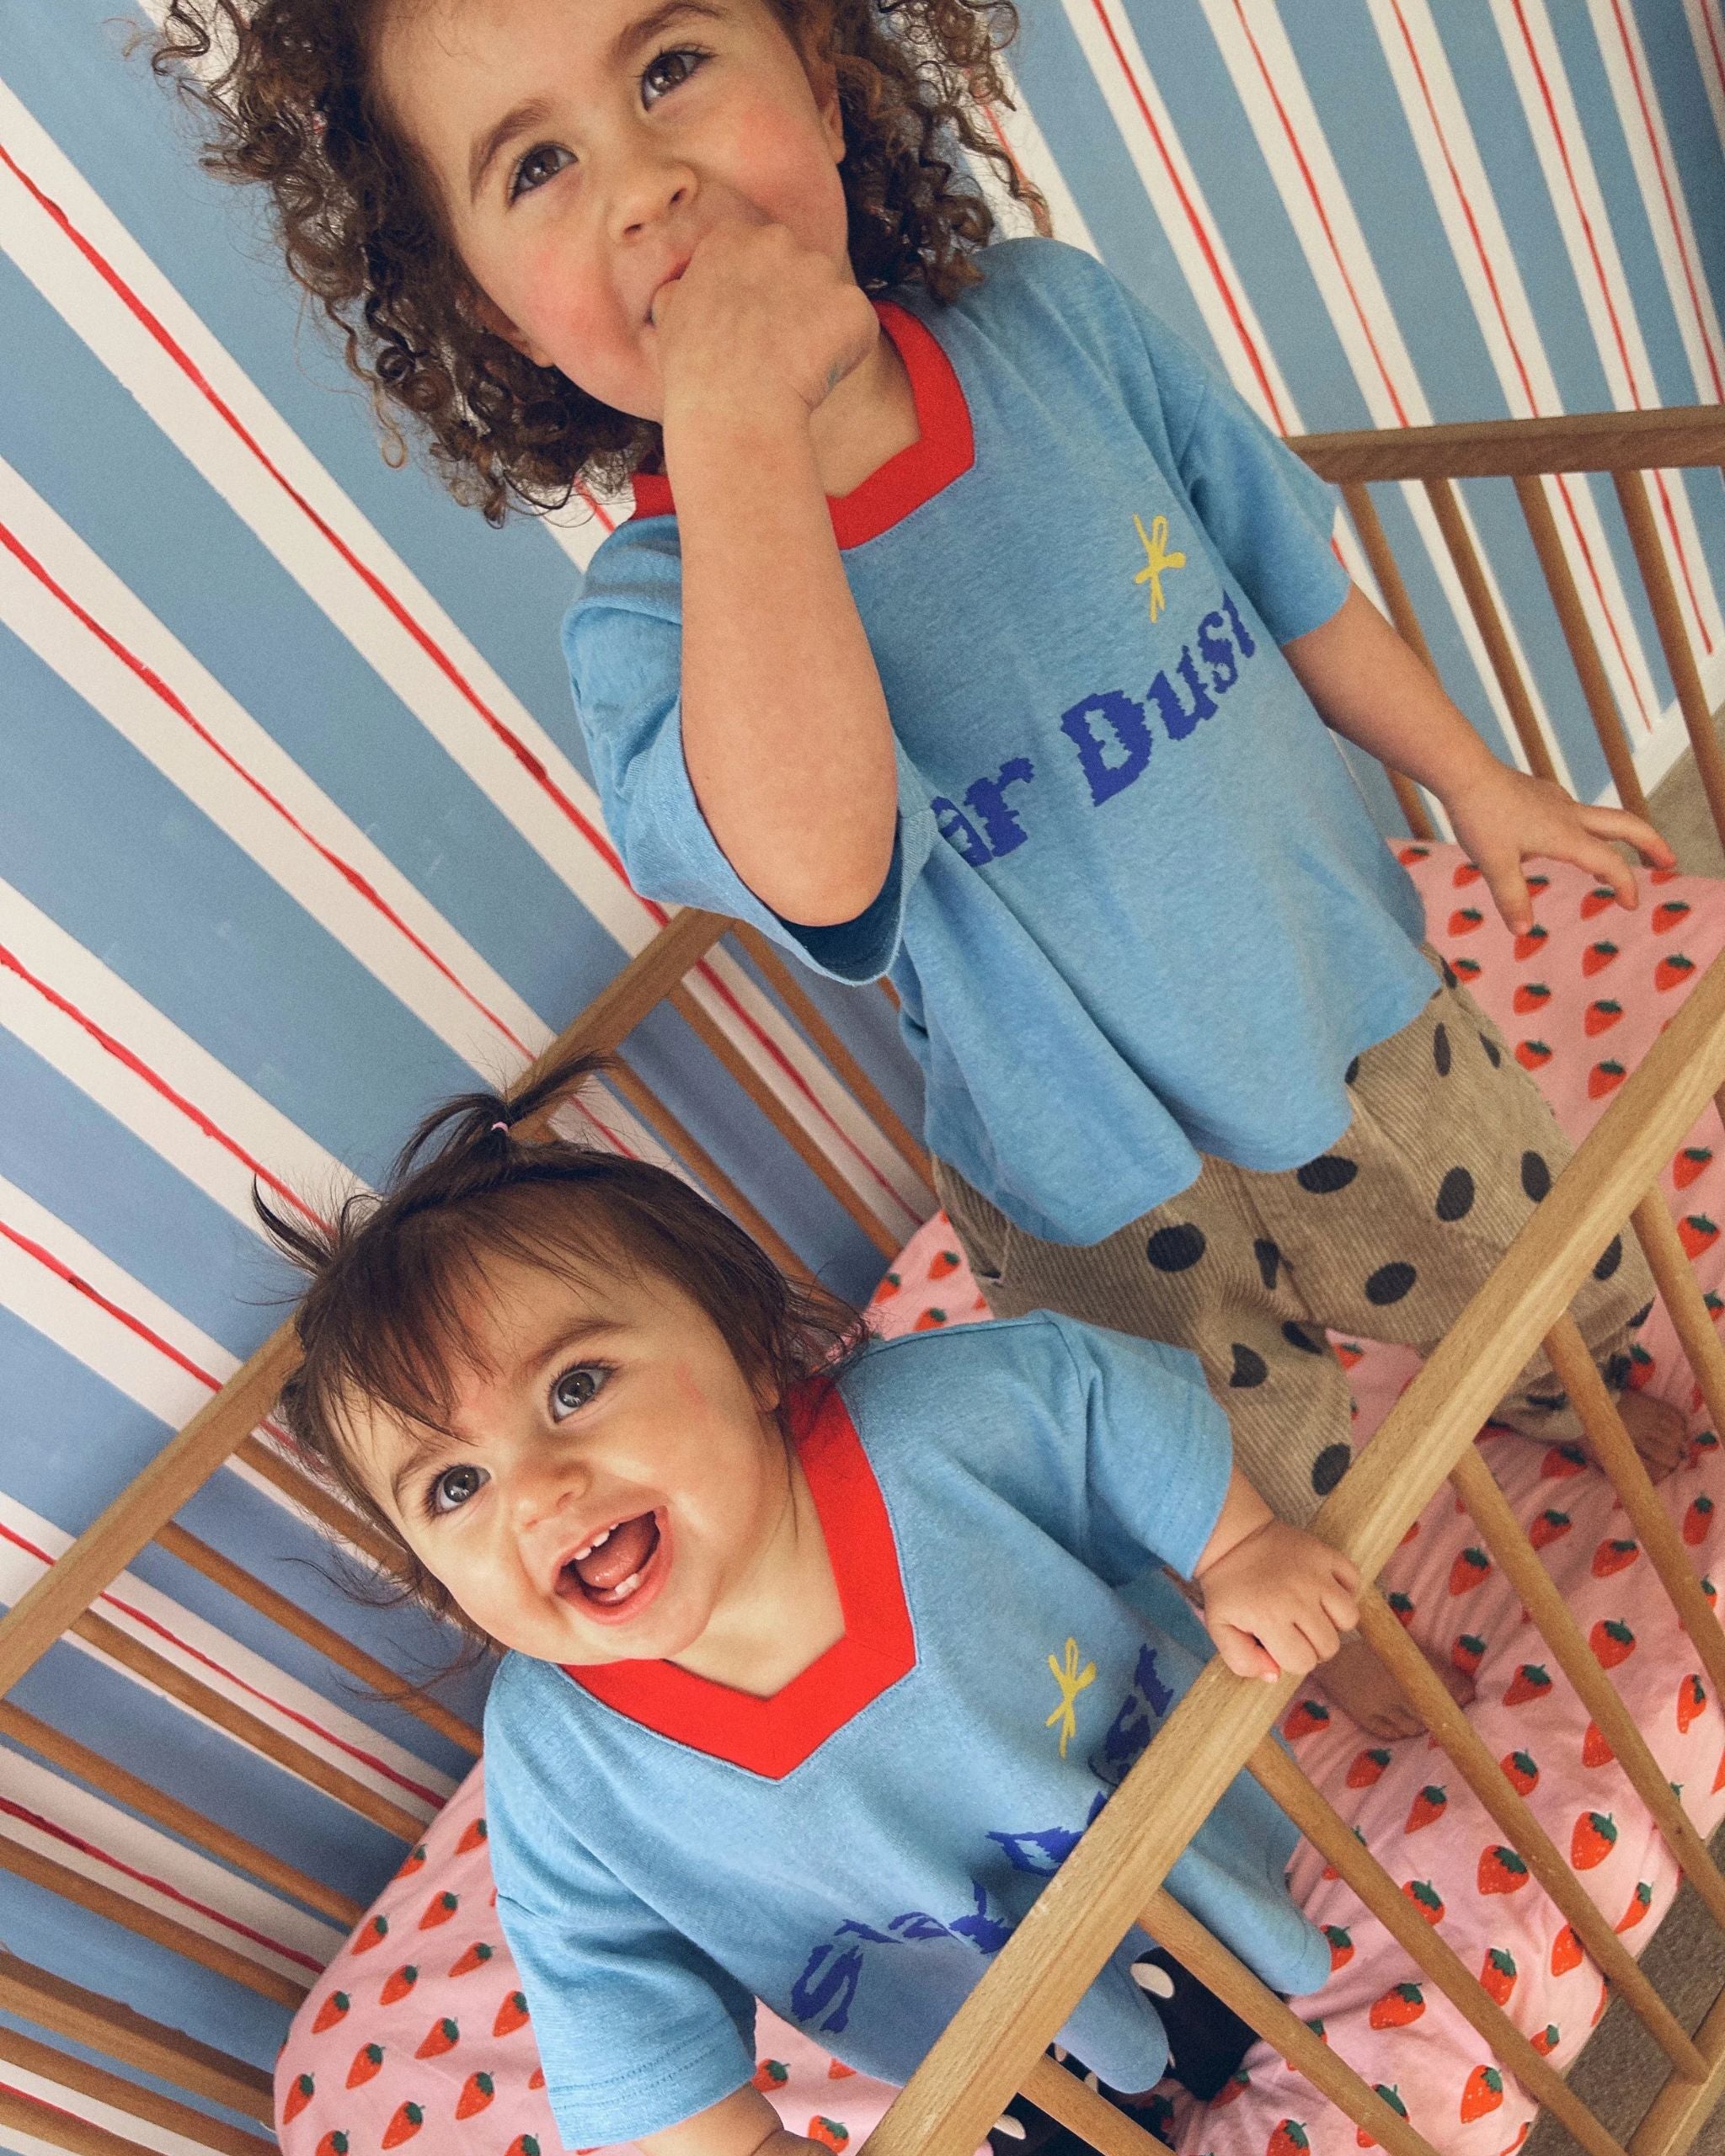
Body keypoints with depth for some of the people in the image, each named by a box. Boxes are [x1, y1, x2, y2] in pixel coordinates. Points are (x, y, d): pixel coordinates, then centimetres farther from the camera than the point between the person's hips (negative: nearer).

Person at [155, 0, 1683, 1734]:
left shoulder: (1055, 318, -15)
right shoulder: (651, 615, -27)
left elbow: (1288, 576, 0)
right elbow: (814, 862, -50)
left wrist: (1468, 776, 10)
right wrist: (731, 426, -50)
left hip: (1354, 1005, 4)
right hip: (1113, 1193, -3)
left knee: (1558, 1282, 30)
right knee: (1287, 1513, 20)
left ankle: (1569, 1405, 68)